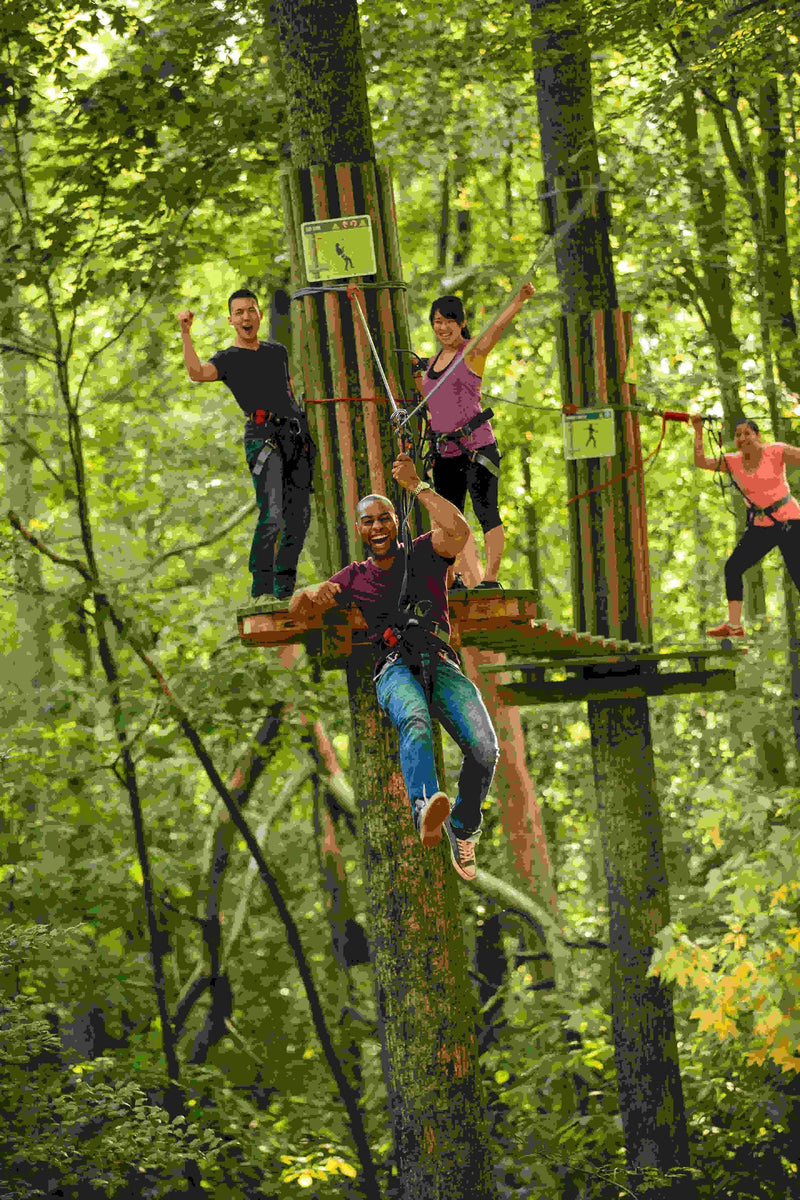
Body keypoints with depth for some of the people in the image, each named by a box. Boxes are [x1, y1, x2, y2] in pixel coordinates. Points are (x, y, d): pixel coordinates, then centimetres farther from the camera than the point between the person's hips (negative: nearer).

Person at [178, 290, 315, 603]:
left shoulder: (277, 351, 23)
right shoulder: (228, 359, 7)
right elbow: (197, 373, -14)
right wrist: (186, 334, -21)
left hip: (296, 435, 6)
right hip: (263, 435, -6)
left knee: (298, 518, 2)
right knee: (272, 515, -19)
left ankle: (284, 590, 9)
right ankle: (261, 590, -15)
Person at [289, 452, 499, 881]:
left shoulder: (424, 553, 15)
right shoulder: (355, 577, 23)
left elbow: (458, 530, -7)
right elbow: (297, 608, 17)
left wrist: (416, 485, -6)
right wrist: (313, 594, -8)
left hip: (440, 664, 1)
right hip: (395, 668, 0)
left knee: (484, 747, -23)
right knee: (415, 721, -38)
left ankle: (462, 830, 3)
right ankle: (426, 813, -66)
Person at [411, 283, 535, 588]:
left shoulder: (473, 352, -4)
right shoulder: (435, 361, 16)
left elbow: (498, 326, -22)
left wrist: (519, 299, -38)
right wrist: (416, 375, 12)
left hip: (477, 446, -8)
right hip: (445, 452, 8)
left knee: (486, 512, -11)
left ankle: (490, 579, -11)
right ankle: (470, 581, 13)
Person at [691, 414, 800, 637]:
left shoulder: (776, 452, -11)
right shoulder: (733, 462, 3)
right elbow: (701, 461, 0)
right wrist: (698, 431, -2)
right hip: (760, 526, 6)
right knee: (733, 567, 0)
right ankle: (734, 625, 6)